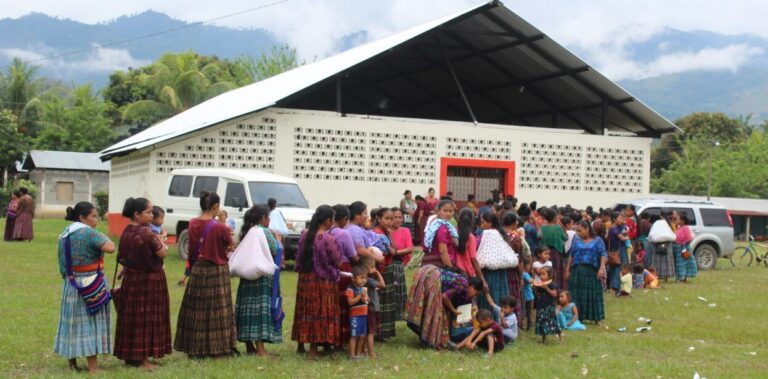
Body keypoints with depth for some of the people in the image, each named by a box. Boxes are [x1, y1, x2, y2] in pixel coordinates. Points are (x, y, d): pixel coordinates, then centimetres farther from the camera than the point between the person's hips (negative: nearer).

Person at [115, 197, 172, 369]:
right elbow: (163, 254, -15)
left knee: (132, 317, 14)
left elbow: (122, 257, 9)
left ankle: (130, 356, 21)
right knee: (147, 318, 1)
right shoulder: (147, 233, -19)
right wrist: (160, 240, 1)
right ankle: (144, 359, 4)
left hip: (131, 279, 7)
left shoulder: (126, 232, 2)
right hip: (149, 280, -7)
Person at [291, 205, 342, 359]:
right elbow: (337, 261, -9)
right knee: (320, 313, 3)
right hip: (323, 281, -6)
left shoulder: (305, 235, -1)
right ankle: (313, 350, 4)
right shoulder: (328, 239, -19)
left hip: (305, 279, 6)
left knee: (307, 311, 16)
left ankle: (301, 342, 25)